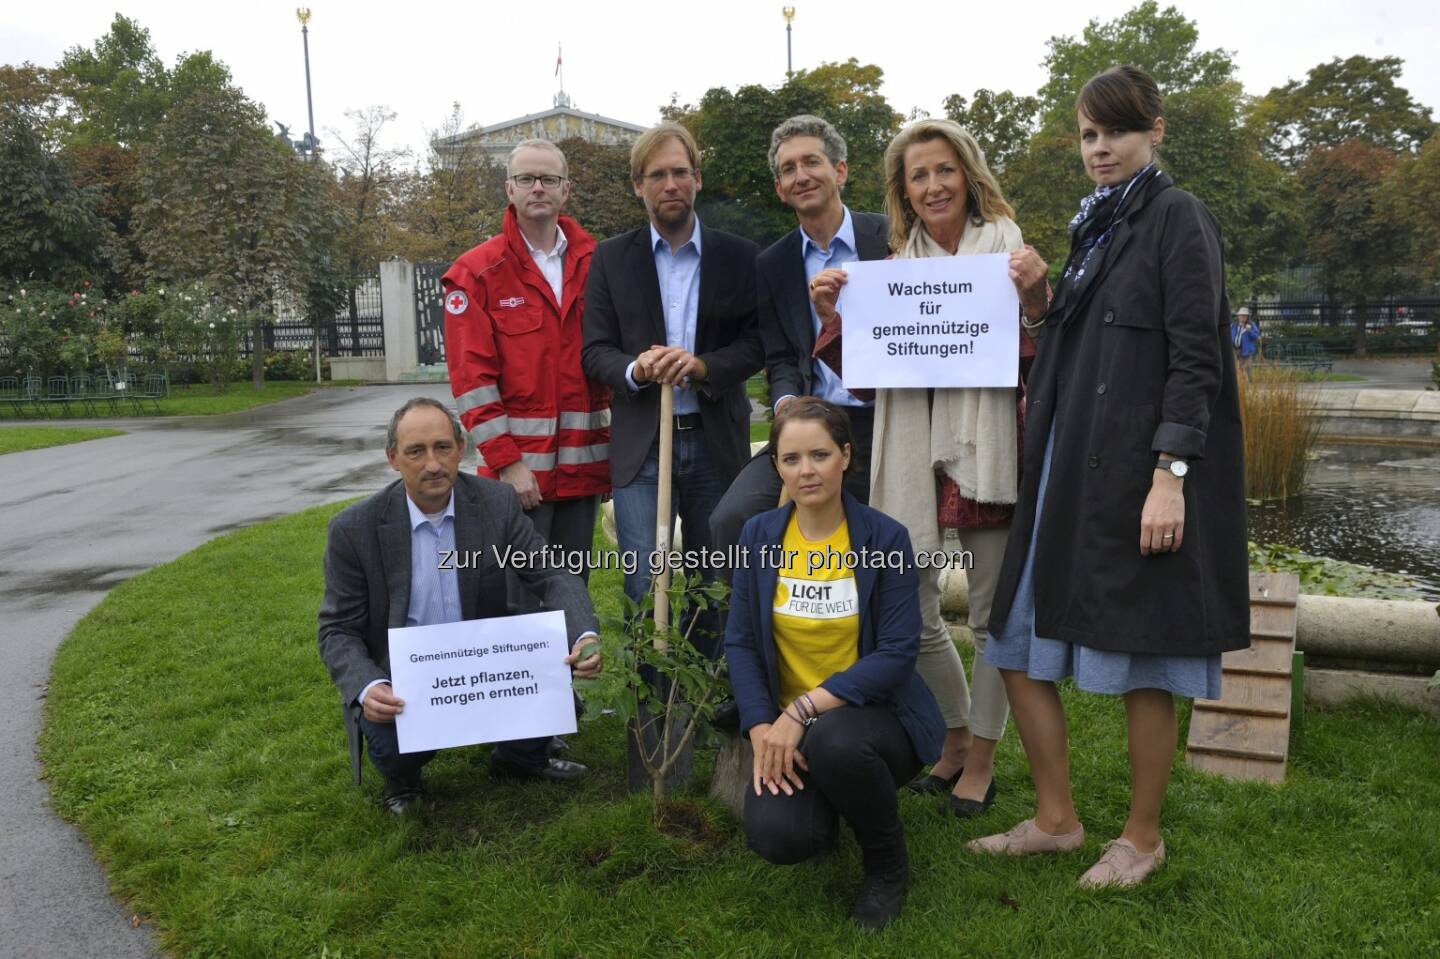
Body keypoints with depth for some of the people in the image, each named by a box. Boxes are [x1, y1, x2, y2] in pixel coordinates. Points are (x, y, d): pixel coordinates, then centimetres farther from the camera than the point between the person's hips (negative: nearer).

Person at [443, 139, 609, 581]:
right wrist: (506, 461, -13)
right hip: (518, 467, -4)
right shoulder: (476, 273, -2)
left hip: (583, 461, 4)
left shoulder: (593, 264, 9)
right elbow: (471, 377, -7)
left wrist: (613, 446, 6)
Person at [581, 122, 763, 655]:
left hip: (716, 441, 1)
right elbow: (595, 351, 1)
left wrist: (704, 365, -17)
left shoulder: (740, 257, 5)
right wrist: (635, 370, -20)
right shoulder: (610, 260, 5)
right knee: (645, 589, -1)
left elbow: (757, 343, 0)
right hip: (641, 445, 0)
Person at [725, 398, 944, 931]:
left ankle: (888, 865, -5)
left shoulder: (885, 537, -12)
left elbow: (897, 654, -17)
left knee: (834, 742, -37)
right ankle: (822, 807, 17)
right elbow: (740, 642, 0)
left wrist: (803, 710, -24)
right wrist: (761, 728, -15)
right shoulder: (759, 536, -2)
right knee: (775, 835, -24)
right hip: (789, 725, 3)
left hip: (876, 713, -2)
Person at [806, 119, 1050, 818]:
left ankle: (981, 757, 23)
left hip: (986, 443, -3)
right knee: (911, 614, 8)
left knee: (991, 615, 5)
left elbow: (1041, 361, -5)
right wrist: (832, 313, -2)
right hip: (912, 451, 4)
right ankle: (954, 738, 31)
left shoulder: (1005, 246, 2)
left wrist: (1035, 296, -22)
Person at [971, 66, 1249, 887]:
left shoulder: (1178, 219, -4)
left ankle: (1143, 837, 21)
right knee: (1020, 645, 8)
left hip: (1141, 473, -8)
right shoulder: (1097, 227, 18)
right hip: (1071, 471, 8)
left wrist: (1170, 476, -19)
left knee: (1142, 662, 2)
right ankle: (1057, 818, 23)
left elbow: (1194, 358, -13)